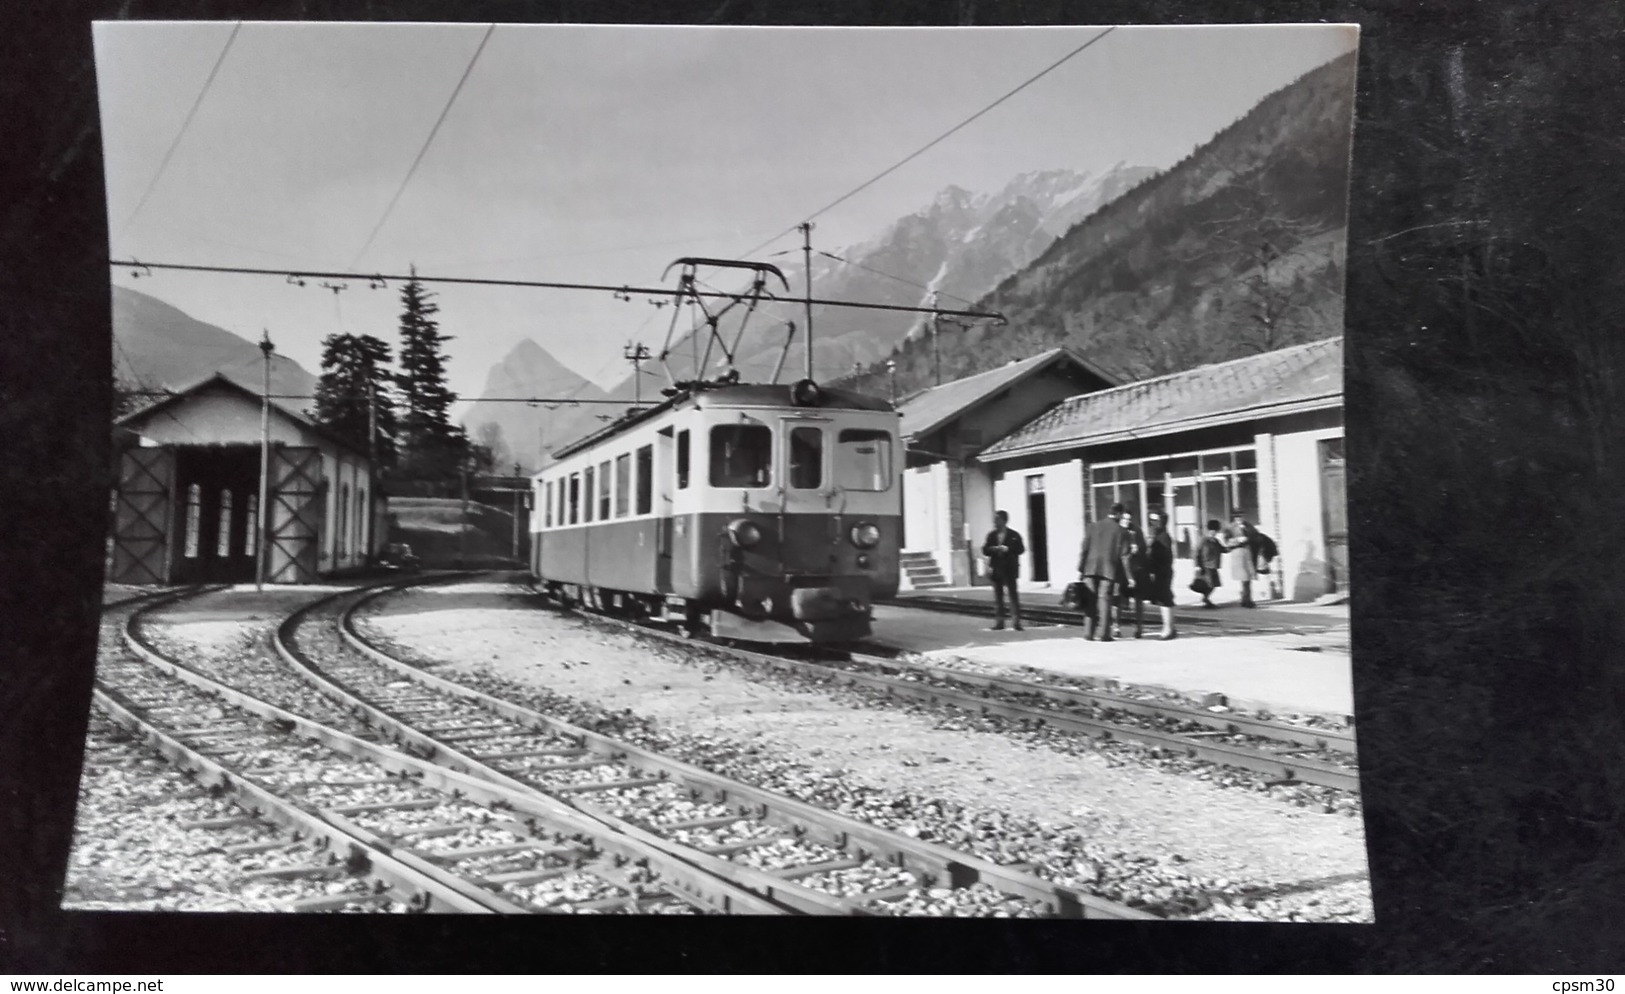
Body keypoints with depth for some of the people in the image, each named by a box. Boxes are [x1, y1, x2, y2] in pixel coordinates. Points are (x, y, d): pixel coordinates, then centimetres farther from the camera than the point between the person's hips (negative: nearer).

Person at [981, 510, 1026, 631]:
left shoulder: (1014, 535, -2)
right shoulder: (991, 535, 9)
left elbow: (1021, 549, -8)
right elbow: (985, 550, 6)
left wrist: (1007, 549, -19)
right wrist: (993, 549, -14)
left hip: (1010, 569, -4)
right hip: (996, 569, 4)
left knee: (1013, 594, -4)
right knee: (998, 596, 6)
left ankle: (1017, 621, -3)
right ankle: (999, 621, 11)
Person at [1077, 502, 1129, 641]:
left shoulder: (1093, 527, 5)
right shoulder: (1120, 530, -3)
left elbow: (1085, 549, 3)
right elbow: (1124, 553, -5)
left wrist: (1081, 568, 6)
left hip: (1091, 568, 3)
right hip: (1110, 569, -3)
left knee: (1091, 600, 10)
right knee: (1105, 601, 1)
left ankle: (1090, 633, 9)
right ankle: (1104, 634, 0)